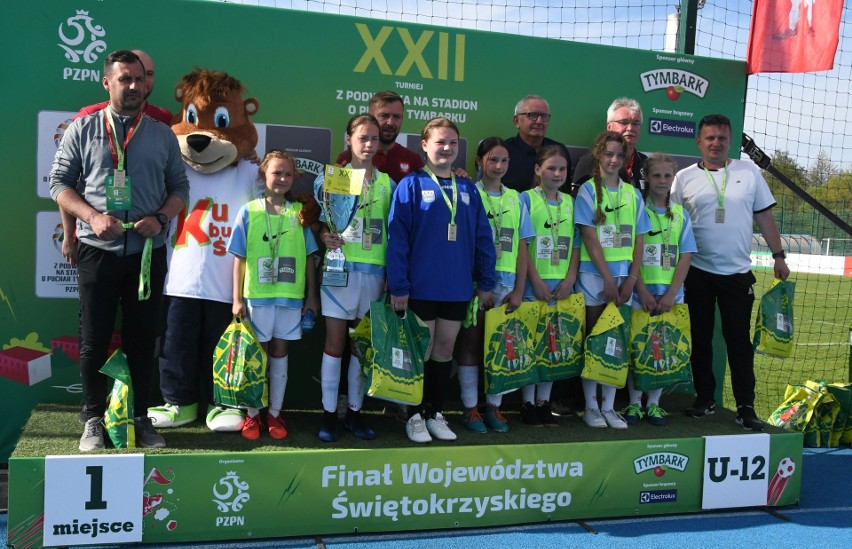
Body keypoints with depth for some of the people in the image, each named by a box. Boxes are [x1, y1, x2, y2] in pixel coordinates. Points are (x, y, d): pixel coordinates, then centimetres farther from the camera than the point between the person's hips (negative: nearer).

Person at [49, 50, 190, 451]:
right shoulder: (83, 130, 4)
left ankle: (140, 417, 19)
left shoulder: (162, 135, 9)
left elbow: (179, 187, 10)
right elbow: (59, 182, 3)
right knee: (94, 339, 4)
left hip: (148, 251, 1)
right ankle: (94, 420, 16)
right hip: (97, 250, -1)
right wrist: (93, 216, -13)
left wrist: (161, 218, -8)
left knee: (141, 339, 8)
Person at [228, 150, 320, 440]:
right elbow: (240, 258, 1)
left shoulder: (300, 212, 4)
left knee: (279, 352, 10)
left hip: (291, 296, 1)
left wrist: (311, 295, 5)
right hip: (257, 295, -1)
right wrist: (237, 298, -2)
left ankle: (275, 413, 20)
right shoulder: (249, 211, 0)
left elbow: (309, 257, 7)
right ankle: (252, 414, 18)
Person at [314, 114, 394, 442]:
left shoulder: (387, 183, 10)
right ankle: (329, 414, 8)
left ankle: (354, 412, 18)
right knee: (335, 342, 0)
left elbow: (391, 231, 10)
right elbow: (317, 220, 5)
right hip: (340, 267, -3)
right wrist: (325, 236, -16)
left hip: (373, 272, 3)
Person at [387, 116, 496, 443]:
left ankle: (435, 413, 25)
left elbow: (482, 238, 10)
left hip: (458, 289, 4)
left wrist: (486, 282, 6)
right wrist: (398, 286, -14)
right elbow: (397, 238, -9)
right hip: (420, 288, -4)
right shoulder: (411, 185, -5)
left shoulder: (467, 189, 8)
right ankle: (415, 416, 19)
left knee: (445, 351, 12)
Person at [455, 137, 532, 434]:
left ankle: (494, 406, 17)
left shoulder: (515, 199, 12)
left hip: (505, 283, 4)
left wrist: (519, 289, 2)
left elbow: (522, 248, 10)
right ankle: (470, 408, 11)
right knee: (471, 345, 2)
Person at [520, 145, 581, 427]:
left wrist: (570, 279, -3)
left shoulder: (571, 203, 12)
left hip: (562, 286, 4)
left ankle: (544, 401, 17)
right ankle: (527, 402, 9)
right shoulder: (526, 198, -1)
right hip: (533, 284, -4)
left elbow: (576, 245, 11)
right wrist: (536, 280, -13)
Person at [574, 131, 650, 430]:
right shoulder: (588, 190, 0)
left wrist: (631, 279, -3)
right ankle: (591, 406, 9)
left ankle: (608, 406, 12)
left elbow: (639, 240, 9)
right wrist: (608, 278, -13)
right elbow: (590, 237, -8)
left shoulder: (633, 194, 11)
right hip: (593, 273, -3)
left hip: (624, 274, 4)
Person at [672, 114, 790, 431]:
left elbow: (764, 216, 8)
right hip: (697, 272, 0)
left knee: (739, 341, 2)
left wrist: (778, 256, 4)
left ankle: (745, 407, 8)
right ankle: (704, 399, 22)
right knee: (700, 340, 8)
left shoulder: (749, 173, 5)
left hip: (738, 273, 0)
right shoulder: (685, 178, 1)